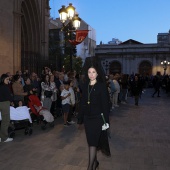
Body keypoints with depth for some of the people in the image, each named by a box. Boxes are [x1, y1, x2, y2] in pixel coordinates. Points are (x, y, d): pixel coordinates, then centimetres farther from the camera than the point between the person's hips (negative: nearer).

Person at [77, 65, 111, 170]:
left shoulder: (102, 86, -7)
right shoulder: (85, 86, 7)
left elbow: (105, 103, -10)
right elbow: (82, 103, 10)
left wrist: (106, 119, -14)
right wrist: (80, 118, 9)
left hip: (98, 117, -5)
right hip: (87, 117, 5)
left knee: (93, 141, -6)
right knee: (91, 141, 13)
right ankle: (95, 161, 30)